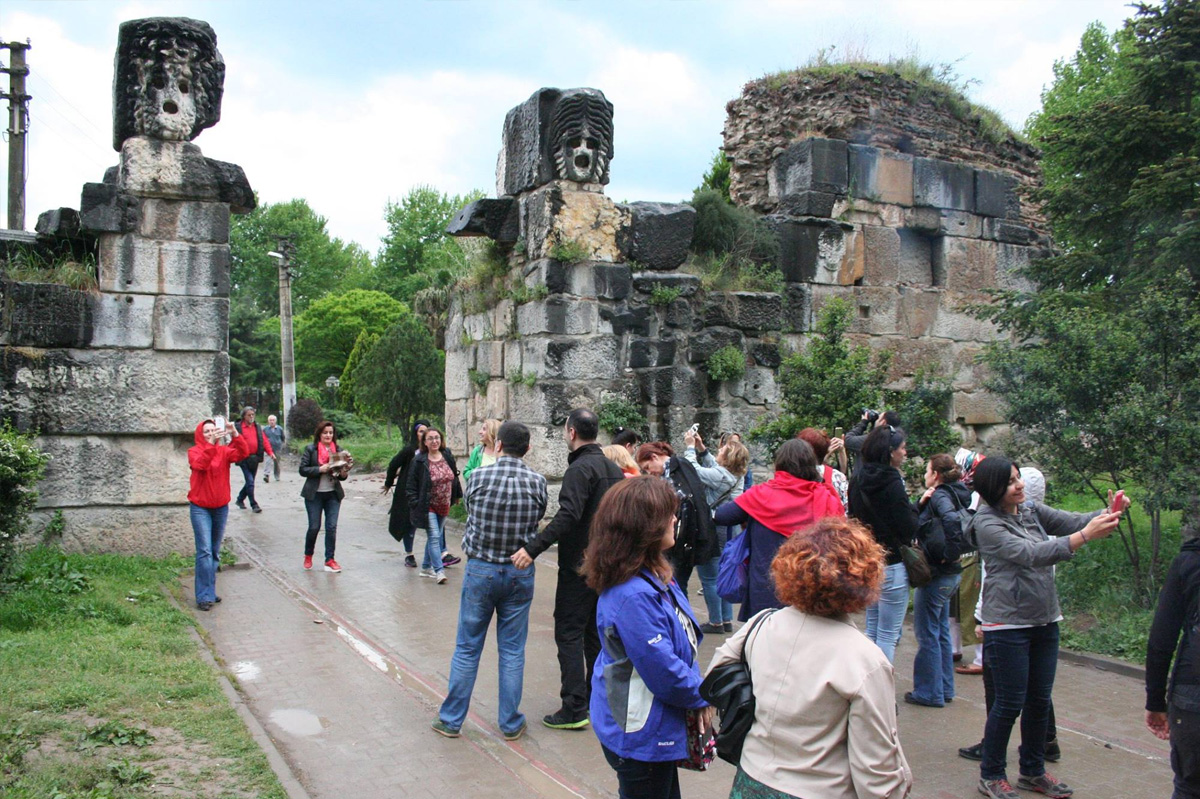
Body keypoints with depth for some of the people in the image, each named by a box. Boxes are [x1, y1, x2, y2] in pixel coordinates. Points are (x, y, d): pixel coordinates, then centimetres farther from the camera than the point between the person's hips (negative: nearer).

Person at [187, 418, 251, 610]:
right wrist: (211, 443, -35)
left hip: (221, 507, 4)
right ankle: (204, 596, -9)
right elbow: (200, 464, -24)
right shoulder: (194, 451, -3)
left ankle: (210, 591, 22)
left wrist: (235, 435, -29)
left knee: (215, 551, 12)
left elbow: (243, 452, -14)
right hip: (200, 508, -4)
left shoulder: (224, 451, 5)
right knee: (204, 551, -11)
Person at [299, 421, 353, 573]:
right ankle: (308, 556, 25)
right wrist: (320, 469, -19)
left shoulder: (337, 450, 7)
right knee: (314, 527, 1)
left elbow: (342, 476, 12)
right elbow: (303, 469, -7)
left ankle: (330, 560, 5)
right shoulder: (310, 449, -2)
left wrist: (343, 473, -11)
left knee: (332, 527, -3)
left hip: (333, 494, 3)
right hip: (314, 495, -2)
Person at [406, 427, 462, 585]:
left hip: (444, 506, 5)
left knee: (435, 536, 15)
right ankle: (439, 571, -13)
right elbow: (410, 484, -8)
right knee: (434, 537, -12)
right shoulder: (419, 461, -12)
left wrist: (456, 495, 15)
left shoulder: (447, 456, 1)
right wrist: (415, 504, -15)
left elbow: (454, 476, 13)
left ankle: (426, 567, 28)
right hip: (428, 506, -5)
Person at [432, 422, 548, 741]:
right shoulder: (537, 482, -8)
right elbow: (537, 520, 5)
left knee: (467, 648, 10)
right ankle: (511, 723, 17)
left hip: (480, 570, -1)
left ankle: (451, 719, 19)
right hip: (520, 573, 1)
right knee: (512, 651, 10)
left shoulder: (479, 478, -11)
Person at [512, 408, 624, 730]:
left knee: (569, 634, -3)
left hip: (579, 565, -8)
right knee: (595, 632, 17)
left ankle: (574, 709, -4)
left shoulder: (580, 469, -18)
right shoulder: (614, 468, 9)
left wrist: (533, 548, -35)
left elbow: (567, 515, -31)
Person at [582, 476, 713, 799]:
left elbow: (683, 637, 12)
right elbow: (661, 669, -27)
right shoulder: (633, 597, -31)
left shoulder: (655, 577, 3)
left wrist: (696, 692, 2)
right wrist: (700, 697, -10)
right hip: (640, 736, -10)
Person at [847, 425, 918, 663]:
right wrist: (913, 506, 0)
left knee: (872, 631, 18)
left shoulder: (858, 479, 5)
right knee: (889, 635, -1)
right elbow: (909, 529, -17)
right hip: (891, 565, -8)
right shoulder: (892, 482, -18)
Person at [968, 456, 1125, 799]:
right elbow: (1030, 554, -25)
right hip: (1008, 625, -6)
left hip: (1045, 621, 7)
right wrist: (1086, 535, -29)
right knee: (1010, 703, 1)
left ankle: (1033, 771, 31)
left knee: (1039, 700, 14)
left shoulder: (1032, 511, 6)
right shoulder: (986, 524, -15)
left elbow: (1072, 520, -1)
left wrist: (1108, 514, -22)